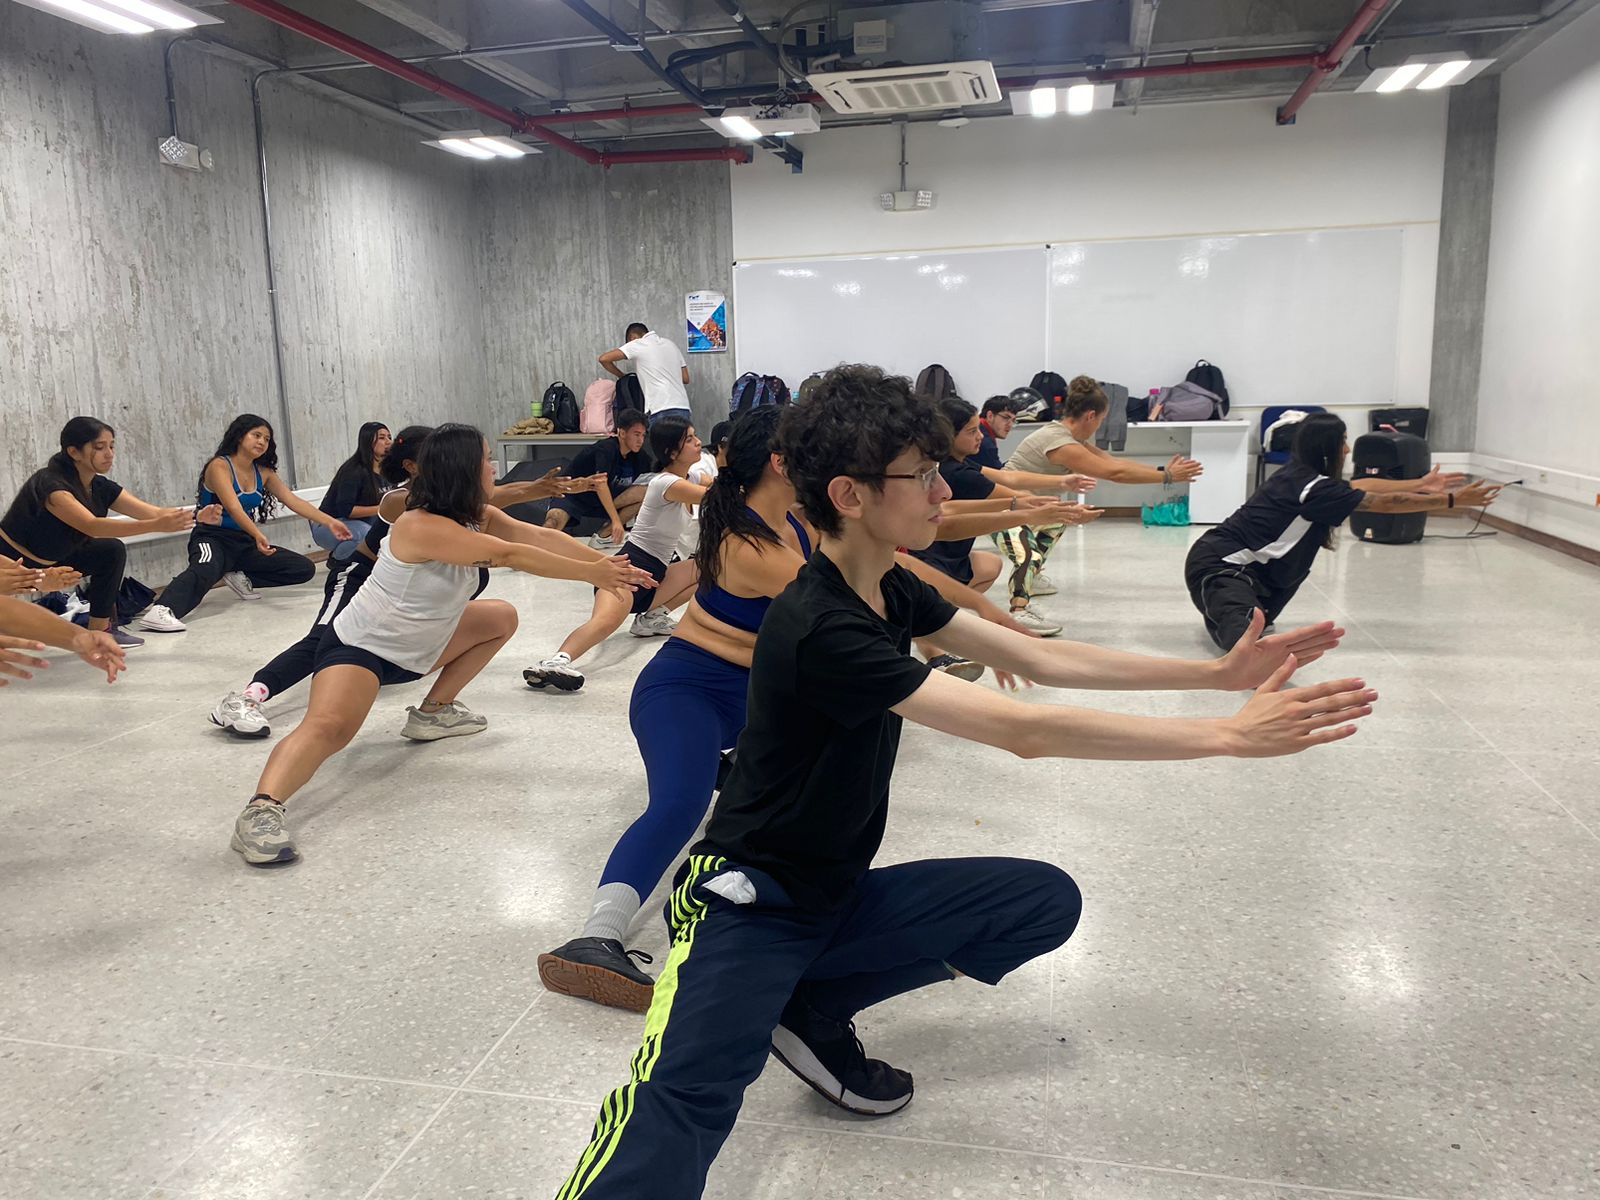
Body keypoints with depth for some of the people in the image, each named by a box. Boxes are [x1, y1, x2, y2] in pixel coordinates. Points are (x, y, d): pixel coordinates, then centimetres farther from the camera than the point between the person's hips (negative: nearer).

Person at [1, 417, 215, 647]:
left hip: (52, 562, 7)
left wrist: (197, 516, -33)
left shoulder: (101, 487, -6)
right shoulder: (50, 484, -27)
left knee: (112, 551, -5)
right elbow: (91, 526, -41)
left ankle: (101, 629, -2)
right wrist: (157, 526, -52)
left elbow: (154, 512, -14)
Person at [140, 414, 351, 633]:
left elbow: (294, 502, 6)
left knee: (304, 569, -3)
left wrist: (329, 522, -5)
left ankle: (241, 578, 3)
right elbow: (233, 508, -27)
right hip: (213, 539, -7)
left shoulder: (263, 473, 10)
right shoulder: (220, 466, -12)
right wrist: (257, 535, -44)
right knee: (205, 570, -42)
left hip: (244, 542, 7)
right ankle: (161, 611, -60)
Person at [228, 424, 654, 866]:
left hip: (417, 644, 9)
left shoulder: (478, 517, -1)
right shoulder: (420, 526, -29)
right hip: (358, 646, -9)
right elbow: (510, 555, -31)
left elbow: (541, 538, -10)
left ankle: (433, 712, 15)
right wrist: (590, 574, -27)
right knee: (330, 727, -33)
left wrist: (606, 563, -20)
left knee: (501, 618, 13)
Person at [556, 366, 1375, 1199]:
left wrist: (1220, 673, -3)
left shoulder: (891, 590, 1)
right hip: (749, 902, -10)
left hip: (840, 894, 10)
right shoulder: (820, 629, -27)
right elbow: (1023, 732, -30)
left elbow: (1038, 659, 3)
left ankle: (813, 1010, 4)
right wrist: (1229, 736, -26)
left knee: (1048, 902, -5)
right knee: (683, 1100, -37)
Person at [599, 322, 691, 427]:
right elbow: (685, 378, 21)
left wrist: (622, 376, 16)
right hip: (684, 410, 6)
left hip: (661, 412, -6)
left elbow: (604, 359, 1)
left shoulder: (637, 345, 5)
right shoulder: (671, 344, 21)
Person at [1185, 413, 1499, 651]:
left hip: (1226, 558, 11)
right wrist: (1452, 500, -2)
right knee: (1247, 624, -42)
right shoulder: (1314, 489, -15)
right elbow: (1386, 503, -9)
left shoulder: (1299, 474, 11)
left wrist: (1421, 484, 29)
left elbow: (1363, 485, 22)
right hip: (1219, 565, -11)